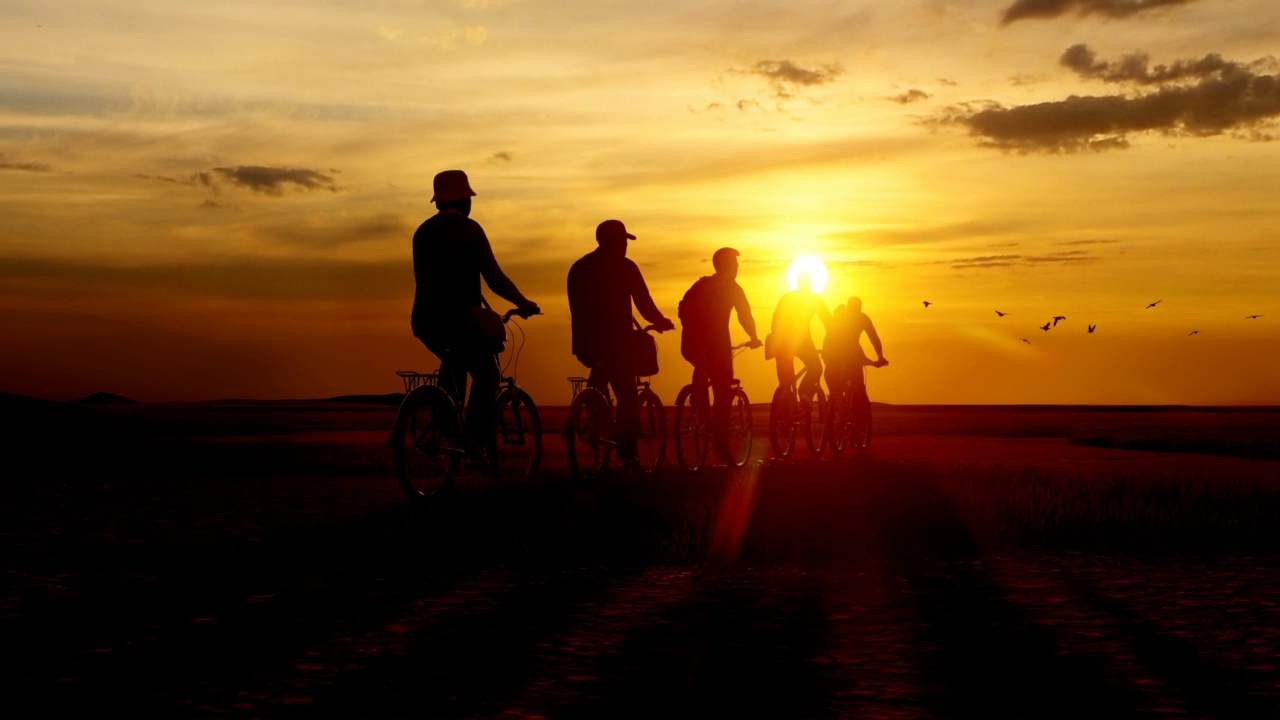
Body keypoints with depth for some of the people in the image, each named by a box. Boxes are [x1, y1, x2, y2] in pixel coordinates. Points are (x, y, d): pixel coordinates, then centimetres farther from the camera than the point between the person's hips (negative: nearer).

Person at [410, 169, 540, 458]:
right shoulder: (468, 229, -4)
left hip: (425, 318, 6)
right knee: (486, 373, 11)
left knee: (455, 363, 29)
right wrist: (523, 303, 5)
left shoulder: (422, 231, 15)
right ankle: (475, 435, -6)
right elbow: (494, 278, -7)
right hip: (460, 317, -6)